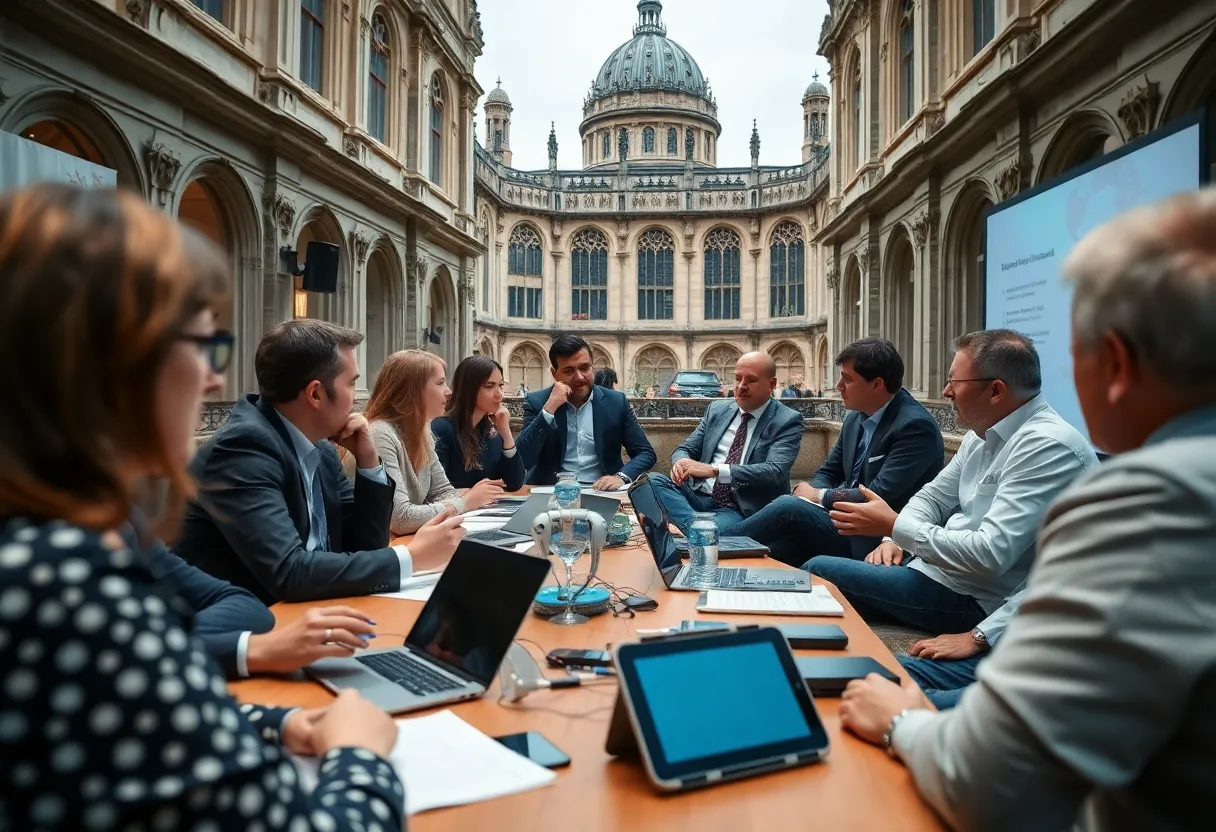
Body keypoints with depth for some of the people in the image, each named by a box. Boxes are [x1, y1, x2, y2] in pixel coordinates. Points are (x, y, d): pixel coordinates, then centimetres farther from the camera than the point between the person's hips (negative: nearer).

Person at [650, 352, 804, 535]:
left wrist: (715, 470, -28)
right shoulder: (717, 409, 13)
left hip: (741, 510, -7)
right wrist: (681, 462, -14)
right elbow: (686, 449, 14)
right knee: (652, 481, -24)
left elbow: (774, 472, -17)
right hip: (699, 495, 7)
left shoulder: (787, 421, -3)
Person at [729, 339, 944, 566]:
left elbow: (879, 495, -23)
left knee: (788, 506, -21)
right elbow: (828, 473, 15)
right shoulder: (855, 419, 9)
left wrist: (819, 496, -10)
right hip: (846, 523, 7)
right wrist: (811, 494, -9)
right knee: (767, 552, -17)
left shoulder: (916, 426, -16)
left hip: (875, 543, -7)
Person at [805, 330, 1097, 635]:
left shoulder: (1049, 447, -23)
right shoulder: (983, 433, 7)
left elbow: (988, 555, -29)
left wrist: (895, 525, -20)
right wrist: (897, 537, -4)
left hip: (973, 600, -9)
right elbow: (932, 497, 16)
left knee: (819, 572, -9)